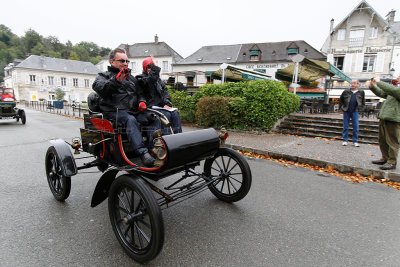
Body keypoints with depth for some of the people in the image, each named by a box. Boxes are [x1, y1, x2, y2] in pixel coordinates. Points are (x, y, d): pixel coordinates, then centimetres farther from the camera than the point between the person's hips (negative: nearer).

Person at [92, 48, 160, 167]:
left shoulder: (131, 78, 29)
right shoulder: (104, 76, 12)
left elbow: (139, 93, 30)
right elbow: (97, 87, -10)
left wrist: (142, 101, 6)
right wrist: (116, 81, -24)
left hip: (134, 110, 6)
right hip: (115, 111, -5)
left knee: (155, 119, -20)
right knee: (130, 120, -38)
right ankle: (142, 153, -46)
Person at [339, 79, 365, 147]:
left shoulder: (361, 92, 4)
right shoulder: (346, 91, 1)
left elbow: (363, 102, 14)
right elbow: (340, 100, 11)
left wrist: (359, 108, 3)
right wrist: (342, 107, 4)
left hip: (355, 112, 0)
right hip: (346, 111, 0)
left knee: (356, 127, 1)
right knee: (345, 127, 4)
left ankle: (355, 141, 10)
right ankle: (345, 140, 12)